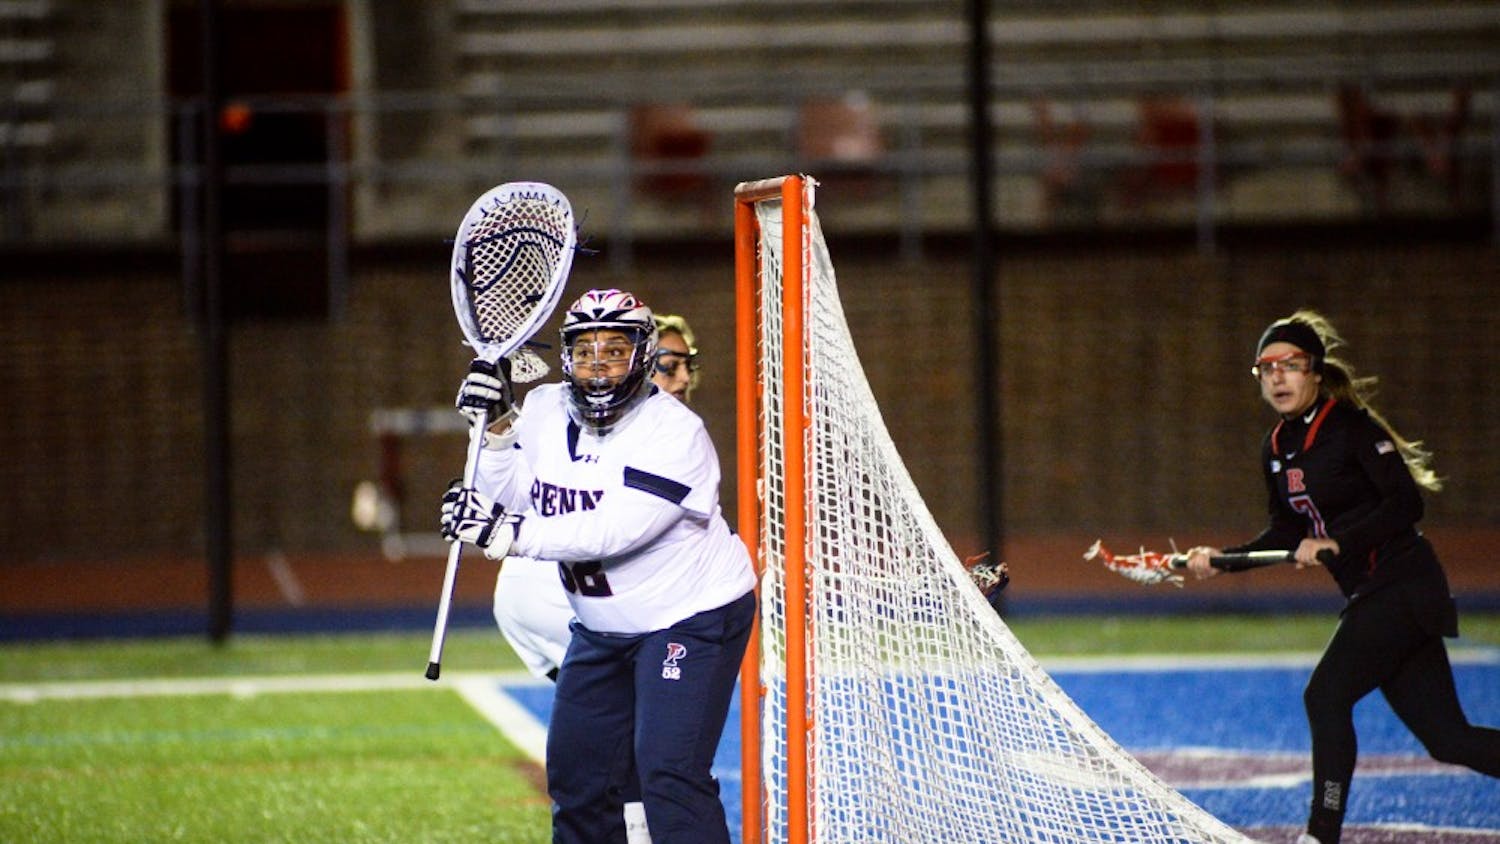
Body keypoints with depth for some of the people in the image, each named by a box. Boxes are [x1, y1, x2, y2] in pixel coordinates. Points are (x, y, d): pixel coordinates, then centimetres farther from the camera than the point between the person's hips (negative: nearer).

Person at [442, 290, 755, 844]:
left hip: (694, 617, -8)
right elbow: (512, 500, -2)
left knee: (668, 772, -21)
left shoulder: (674, 432, -24)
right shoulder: (545, 411, -2)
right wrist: (497, 429, -15)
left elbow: (614, 532, -34)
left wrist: (508, 533, -38)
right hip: (602, 628, 8)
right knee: (575, 774, 12)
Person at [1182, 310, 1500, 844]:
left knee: (1325, 694, -15)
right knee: (1446, 739, 5)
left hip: (1403, 587, -8)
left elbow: (1406, 503, -19)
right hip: (1369, 598, 8)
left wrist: (1337, 542, -25)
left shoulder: (1352, 428, -13)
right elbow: (1289, 533, 19)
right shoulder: (1277, 450, 10)